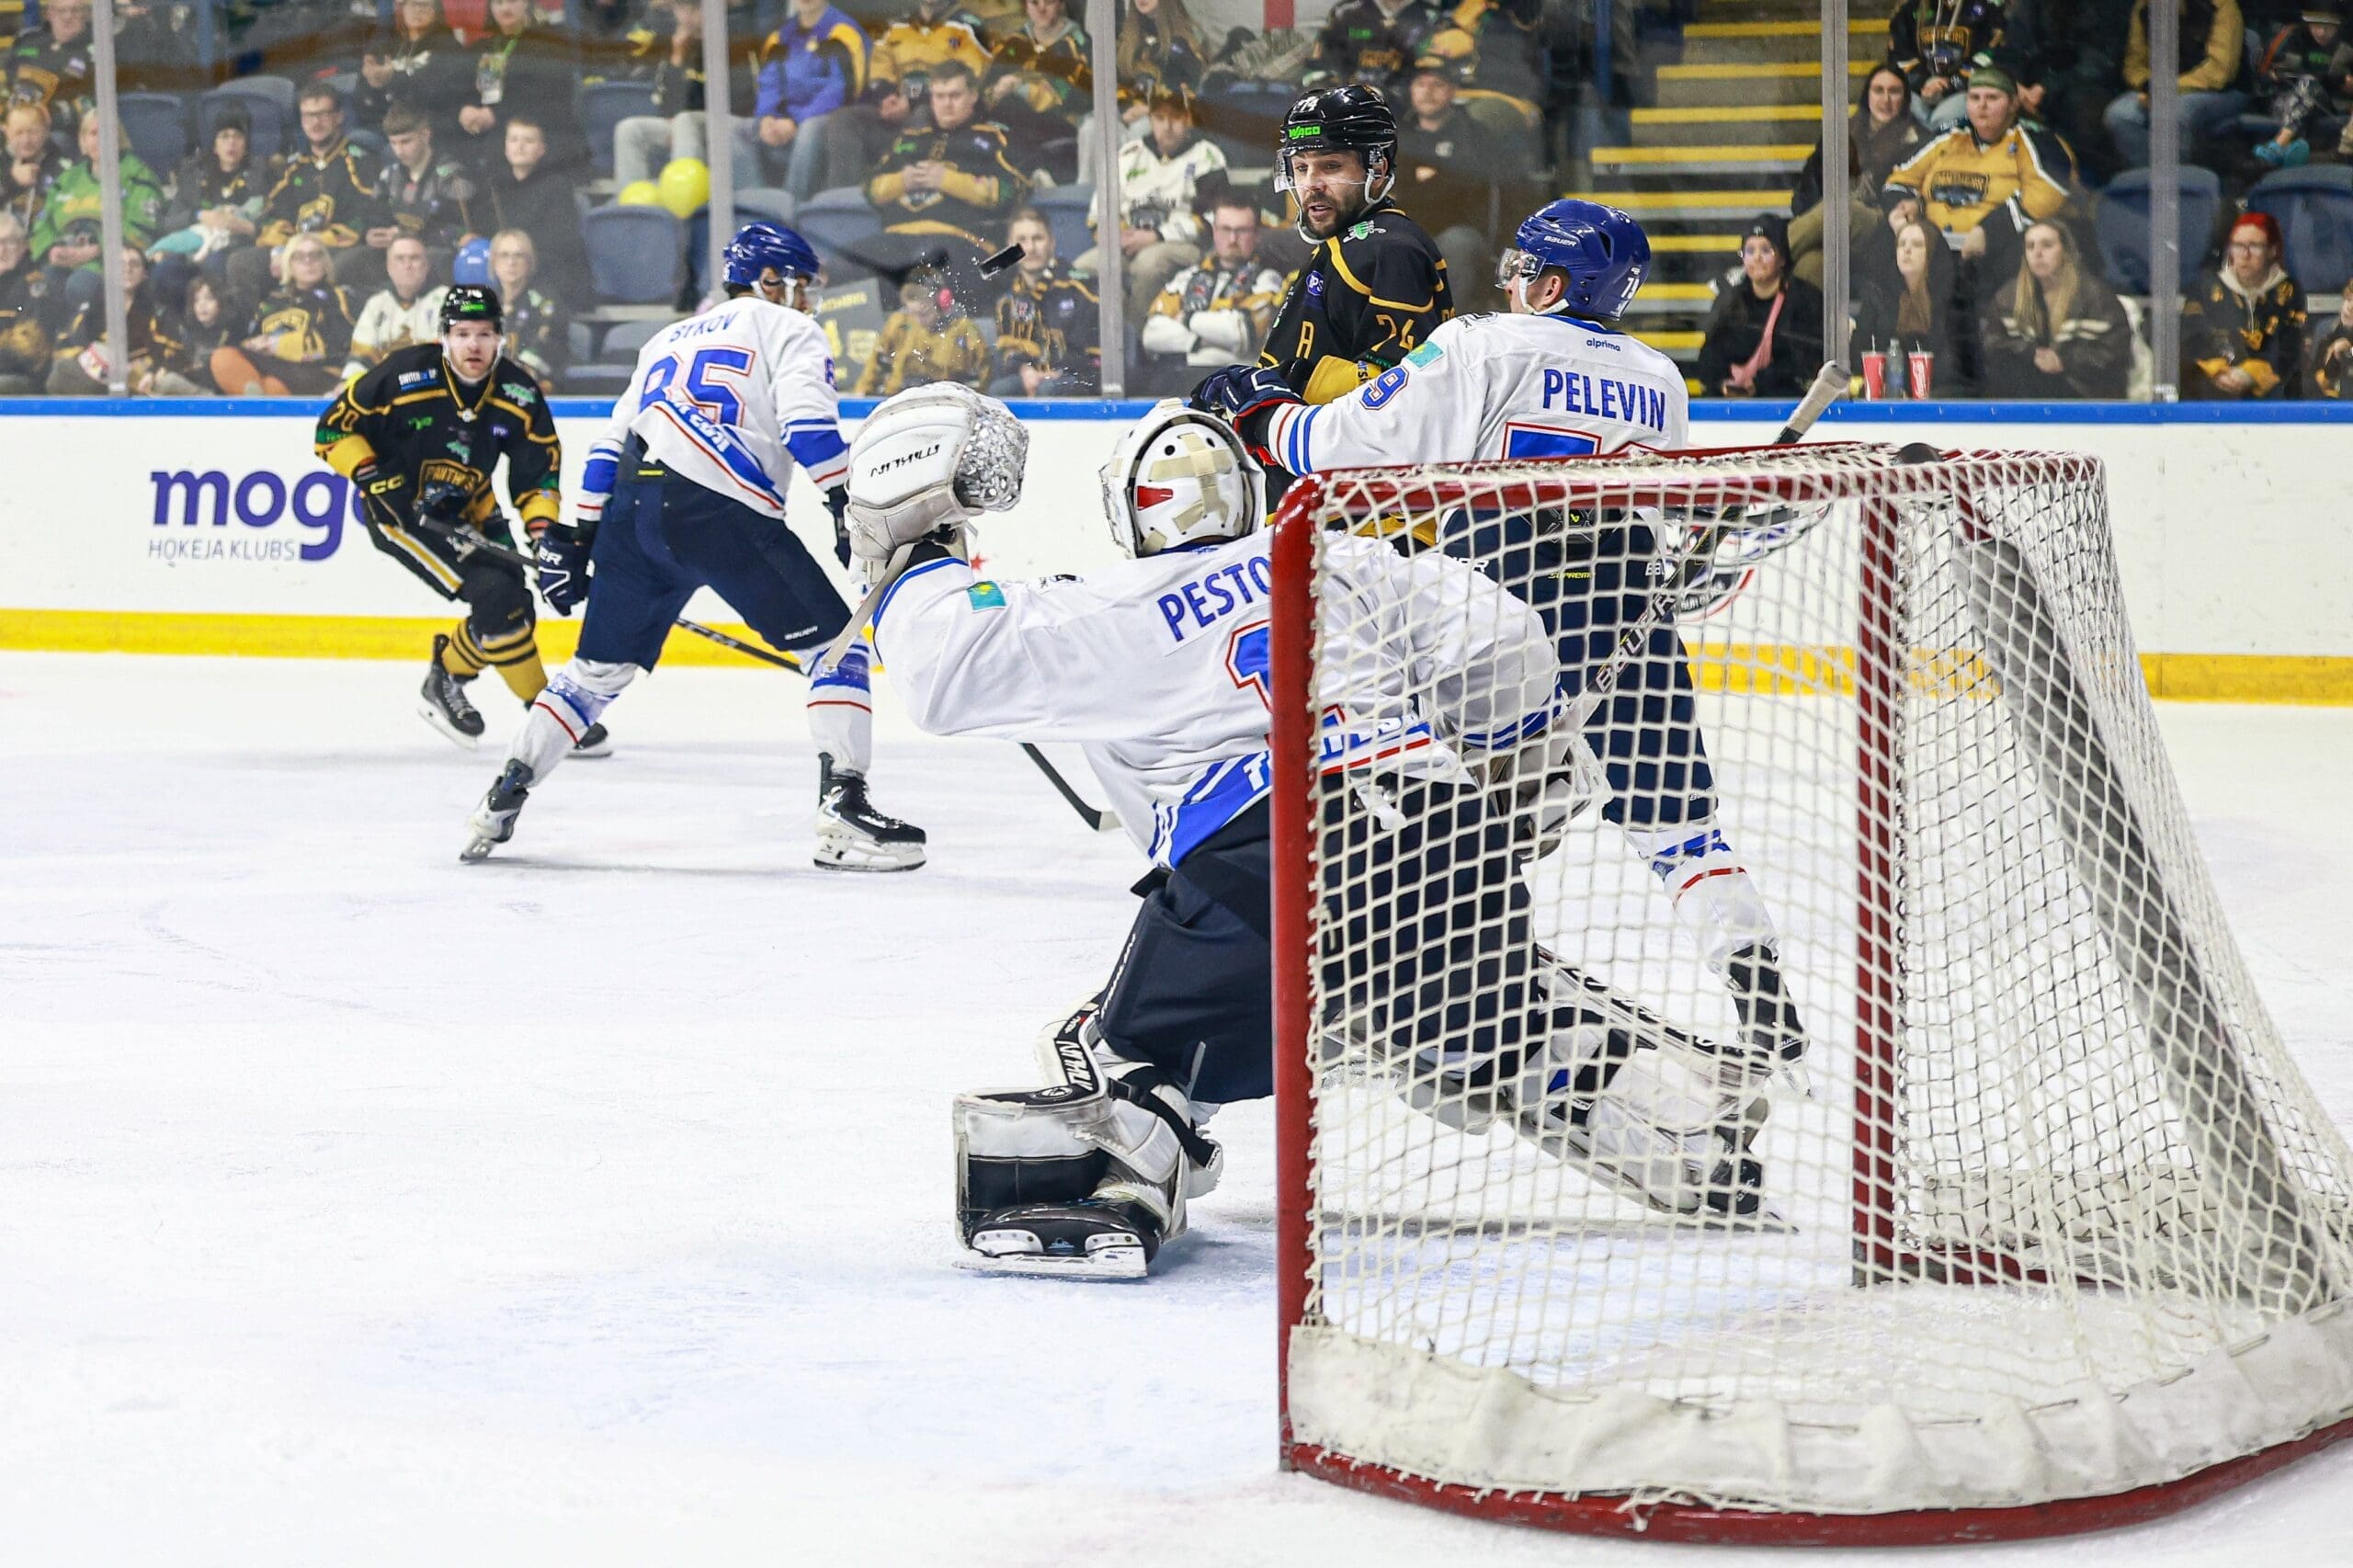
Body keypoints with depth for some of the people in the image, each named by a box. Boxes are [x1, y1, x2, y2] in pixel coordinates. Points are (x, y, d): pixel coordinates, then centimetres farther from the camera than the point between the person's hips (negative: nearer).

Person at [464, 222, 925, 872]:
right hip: (722, 509, -6)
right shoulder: (788, 330, 13)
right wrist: (844, 507, -11)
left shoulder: (669, 339, 32)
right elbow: (807, 424, -6)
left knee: (600, 667, 20)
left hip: (631, 507, 6)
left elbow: (610, 445, 27)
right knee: (835, 641, 1)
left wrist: (575, 537, 27)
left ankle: (501, 801, 16)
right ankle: (843, 809, -11)